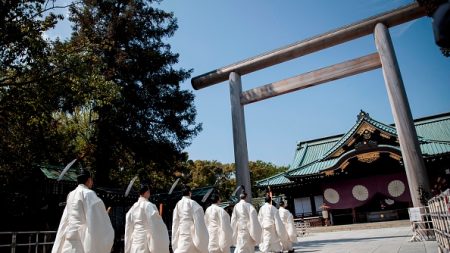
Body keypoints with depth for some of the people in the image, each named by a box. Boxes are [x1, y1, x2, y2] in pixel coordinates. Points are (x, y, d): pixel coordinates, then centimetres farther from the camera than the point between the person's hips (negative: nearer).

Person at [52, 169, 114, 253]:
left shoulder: (71, 195, 14)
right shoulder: (88, 193, -9)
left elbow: (64, 221, 18)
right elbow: (97, 219, -13)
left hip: (69, 241, 8)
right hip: (82, 240, -8)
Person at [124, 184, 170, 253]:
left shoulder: (133, 207, 7)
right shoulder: (149, 206, -12)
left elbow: (129, 228, 12)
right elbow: (156, 226, -13)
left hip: (135, 239, 7)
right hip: (146, 238, -7)